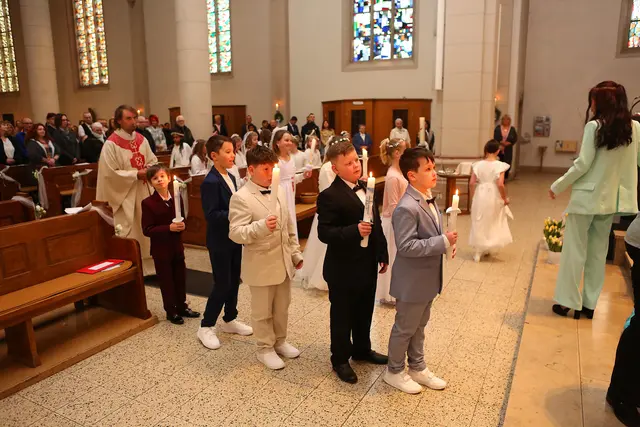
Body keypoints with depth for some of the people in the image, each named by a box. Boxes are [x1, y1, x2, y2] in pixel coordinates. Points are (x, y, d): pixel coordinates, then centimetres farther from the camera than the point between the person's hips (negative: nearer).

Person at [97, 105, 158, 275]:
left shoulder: (141, 139, 6)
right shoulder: (111, 144, -12)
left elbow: (153, 160, 13)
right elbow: (110, 173, -15)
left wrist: (148, 170, -9)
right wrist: (136, 174, -18)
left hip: (144, 192, 6)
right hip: (125, 194, -6)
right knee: (128, 233, -1)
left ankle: (147, 265, 24)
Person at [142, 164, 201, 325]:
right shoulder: (148, 203, -13)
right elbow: (147, 230, -16)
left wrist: (182, 225, -12)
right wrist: (168, 228, -26)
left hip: (177, 245, 5)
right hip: (161, 248, -4)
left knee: (180, 277, 14)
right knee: (166, 280, 7)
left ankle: (182, 307, 31)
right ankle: (171, 311, 22)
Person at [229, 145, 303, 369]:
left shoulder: (279, 191, 5)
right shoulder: (241, 198, -17)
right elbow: (235, 233, -23)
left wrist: (295, 252, 13)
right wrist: (261, 226, -38)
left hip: (283, 262, 6)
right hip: (261, 265, -6)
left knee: (282, 307, 21)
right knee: (262, 311, 11)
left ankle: (280, 341, 41)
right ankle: (265, 349, 30)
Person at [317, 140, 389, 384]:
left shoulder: (366, 188, 7)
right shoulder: (330, 196, -18)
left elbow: (377, 224, 12)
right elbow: (324, 233, -23)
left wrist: (382, 254, 12)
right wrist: (354, 230, -34)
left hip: (368, 266, 8)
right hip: (344, 269, -7)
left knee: (365, 312, 23)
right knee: (342, 316, 10)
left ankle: (362, 350, 43)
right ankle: (340, 359, 29)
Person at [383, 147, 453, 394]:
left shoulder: (428, 199, 5)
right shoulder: (407, 208, -26)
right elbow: (406, 246, -29)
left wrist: (446, 242, 1)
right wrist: (443, 242, -27)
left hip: (427, 278, 9)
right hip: (412, 280, -9)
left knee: (419, 326, 23)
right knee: (405, 328, 9)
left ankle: (417, 368, 40)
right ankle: (394, 372, 30)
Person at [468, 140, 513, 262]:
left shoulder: (478, 164, -2)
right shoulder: (500, 165, -11)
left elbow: (472, 183, -5)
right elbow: (500, 184, -19)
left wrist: (473, 197, 9)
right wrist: (505, 198, -5)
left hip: (480, 196, 2)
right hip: (494, 198, -2)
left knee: (479, 223, 11)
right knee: (493, 223, 19)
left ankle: (478, 252, 12)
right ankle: (489, 249, 32)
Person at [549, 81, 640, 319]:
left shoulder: (594, 126, -12)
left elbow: (583, 164, -14)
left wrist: (557, 186, -5)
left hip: (587, 196, -5)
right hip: (611, 198, 5)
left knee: (575, 250, 4)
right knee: (598, 252, 12)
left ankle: (568, 301, 9)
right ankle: (589, 304, 18)